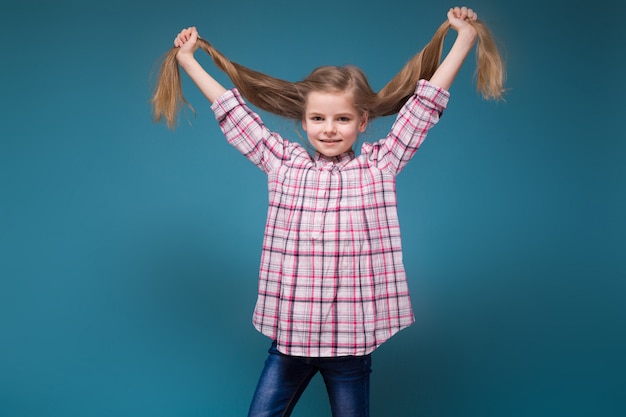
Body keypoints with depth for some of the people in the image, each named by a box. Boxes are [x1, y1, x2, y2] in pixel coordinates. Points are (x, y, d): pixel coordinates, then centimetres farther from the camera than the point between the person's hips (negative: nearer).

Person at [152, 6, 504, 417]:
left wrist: (465, 38, 5)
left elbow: (425, 104, 2)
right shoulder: (284, 163, 3)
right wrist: (188, 60, 13)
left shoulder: (379, 166, 0)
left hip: (353, 338, -1)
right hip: (289, 335, 1)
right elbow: (233, 112, 8)